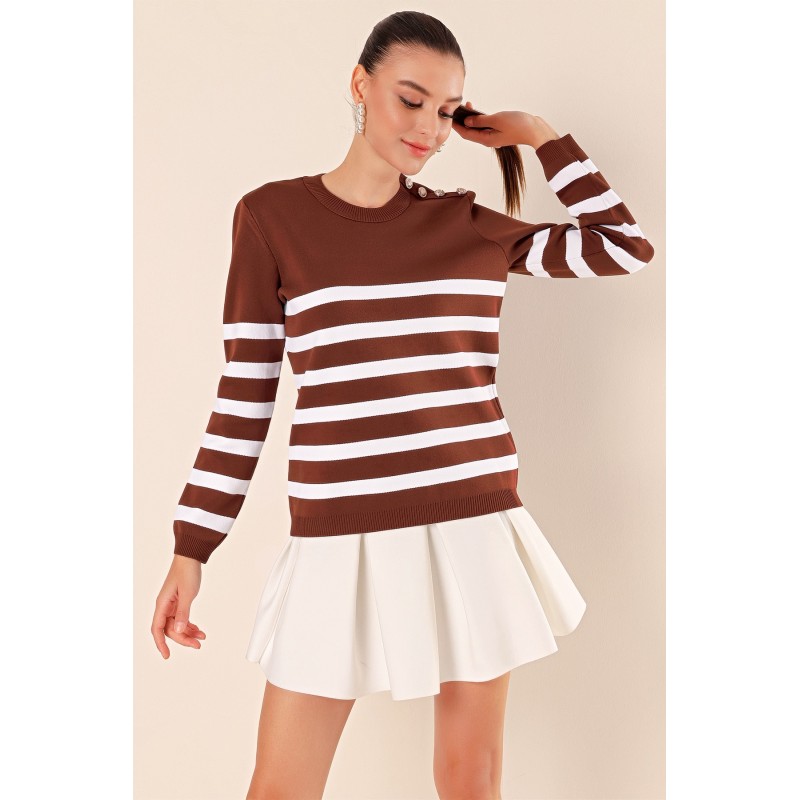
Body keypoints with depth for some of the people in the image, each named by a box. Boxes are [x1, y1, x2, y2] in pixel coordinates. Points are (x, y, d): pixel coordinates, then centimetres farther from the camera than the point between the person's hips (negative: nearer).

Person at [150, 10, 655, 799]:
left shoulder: (471, 225, 6)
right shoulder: (271, 215, 0)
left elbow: (627, 246, 9)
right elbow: (244, 396, 1)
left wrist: (540, 136, 7)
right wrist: (189, 553, 0)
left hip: (474, 533, 2)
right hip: (340, 543, -1)